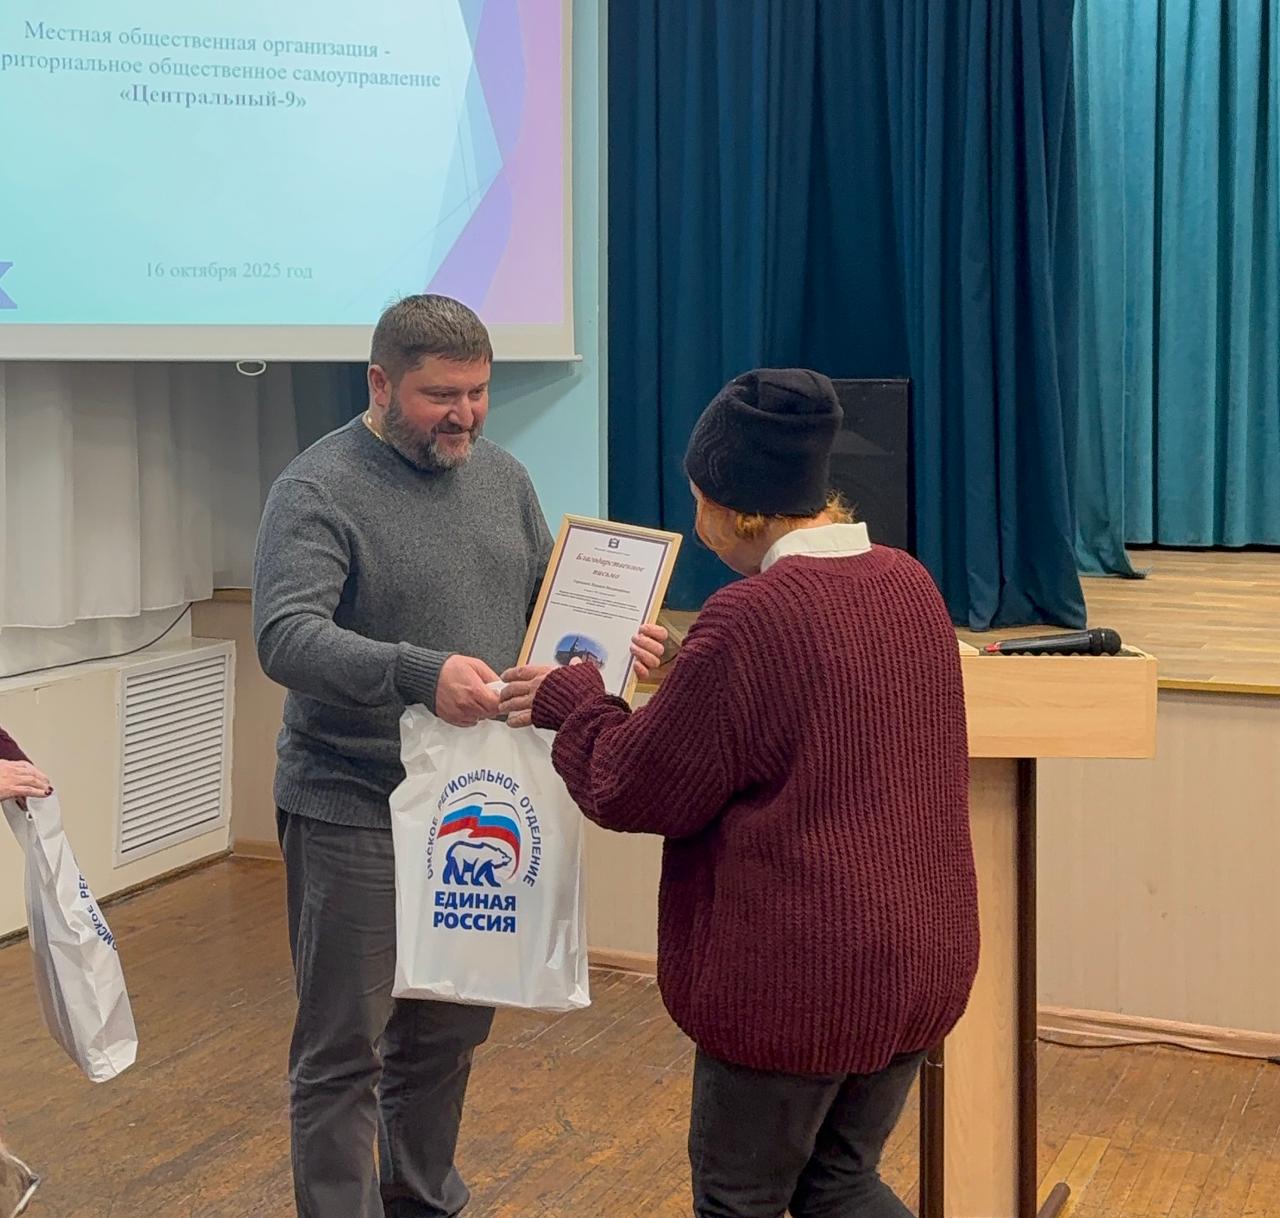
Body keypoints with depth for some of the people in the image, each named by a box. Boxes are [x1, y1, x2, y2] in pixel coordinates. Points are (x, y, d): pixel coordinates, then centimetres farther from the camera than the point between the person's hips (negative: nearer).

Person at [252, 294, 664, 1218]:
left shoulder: (503, 477, 8)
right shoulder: (318, 490, -13)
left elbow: (547, 601, 17)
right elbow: (286, 637, -24)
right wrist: (419, 673, -38)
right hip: (356, 817, -6)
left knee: (450, 1029, 19)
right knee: (345, 1050, 2)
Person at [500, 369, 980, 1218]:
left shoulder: (752, 617, -19)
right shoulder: (910, 585, 5)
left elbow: (637, 792, -10)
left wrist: (573, 703, 6)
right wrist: (688, 676, 22)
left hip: (800, 968, -7)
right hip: (918, 955, 7)